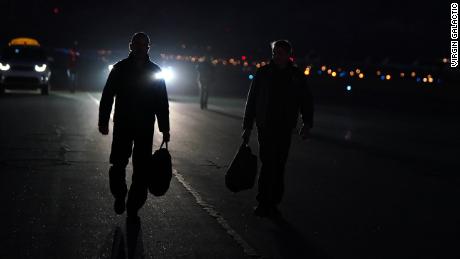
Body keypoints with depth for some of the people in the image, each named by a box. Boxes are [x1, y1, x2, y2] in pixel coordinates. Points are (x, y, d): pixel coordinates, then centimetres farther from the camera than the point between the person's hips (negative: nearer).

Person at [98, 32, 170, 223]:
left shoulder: (155, 72, 5)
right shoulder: (120, 68, 2)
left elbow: (162, 102, 6)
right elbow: (107, 96, 3)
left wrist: (164, 128, 1)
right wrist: (103, 121, -2)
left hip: (145, 128, 1)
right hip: (122, 125, -1)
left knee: (141, 170, 0)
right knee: (118, 165, -4)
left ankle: (133, 207, 10)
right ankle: (119, 196, 23)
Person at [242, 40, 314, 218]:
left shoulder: (296, 75, 5)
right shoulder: (263, 73, 1)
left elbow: (306, 100, 10)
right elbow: (251, 100, 4)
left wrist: (307, 124, -2)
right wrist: (247, 126, 3)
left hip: (285, 129, 2)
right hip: (265, 127, -2)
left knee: (278, 167, 6)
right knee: (268, 165, -8)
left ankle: (271, 203, 16)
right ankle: (264, 202, 0)